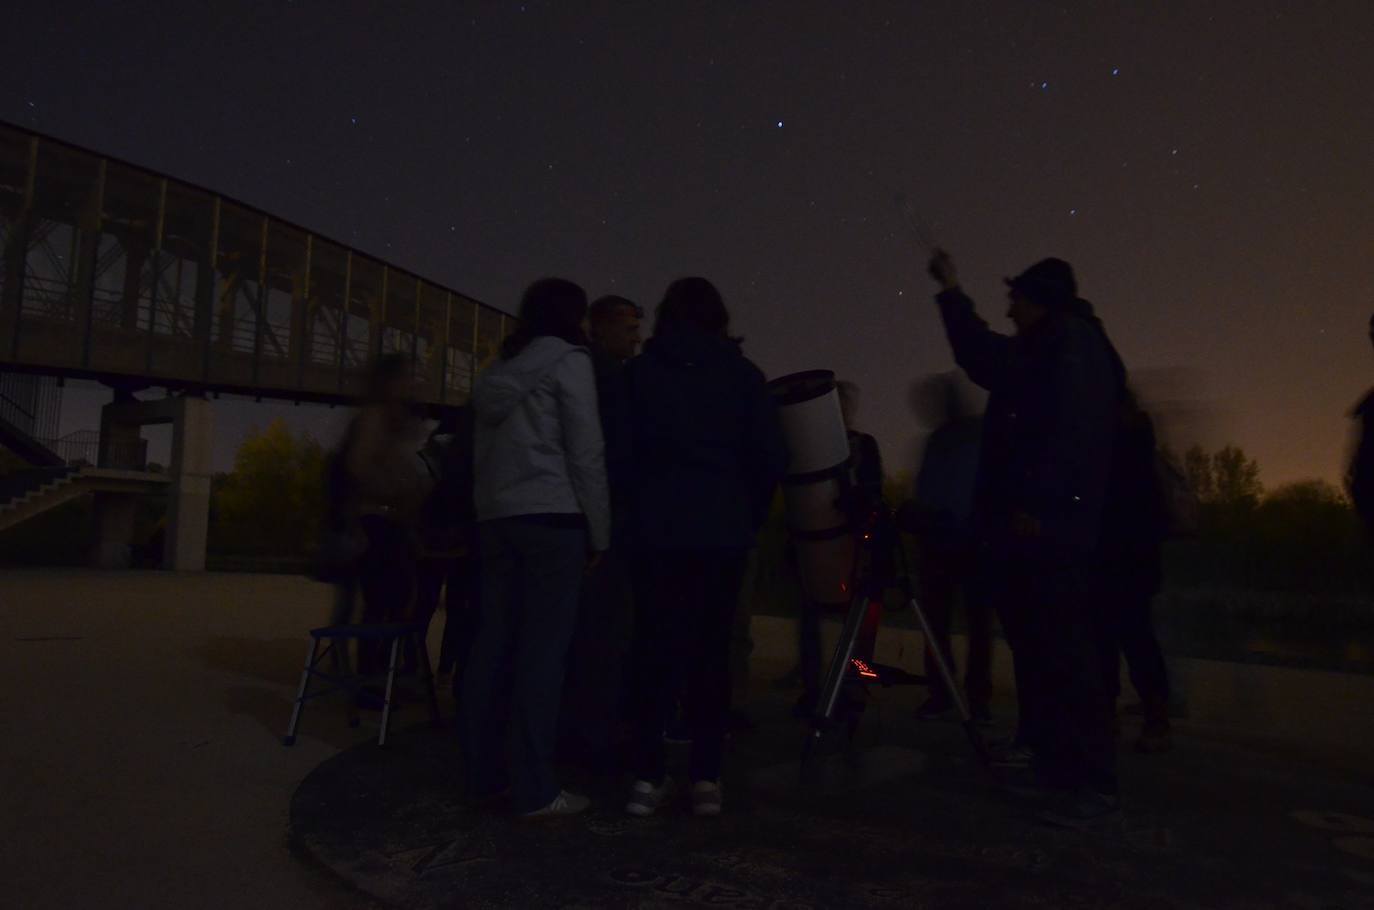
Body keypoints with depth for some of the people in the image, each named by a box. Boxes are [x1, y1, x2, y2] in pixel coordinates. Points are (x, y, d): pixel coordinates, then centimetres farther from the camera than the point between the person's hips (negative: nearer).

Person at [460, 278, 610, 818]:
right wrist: (599, 530, -4)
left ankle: (483, 772, 15)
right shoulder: (567, 360, 0)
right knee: (543, 648, -7)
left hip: (496, 517, 8)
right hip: (551, 515, -7)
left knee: (494, 645, 8)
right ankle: (534, 788, -4)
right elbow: (586, 452, -7)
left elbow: (483, 455, 17)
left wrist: (489, 509, 14)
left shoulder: (498, 372, 22)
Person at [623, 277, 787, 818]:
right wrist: (748, 518, 11)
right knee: (710, 651, 7)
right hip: (723, 530, 0)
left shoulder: (639, 372, 6)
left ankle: (647, 776, 4)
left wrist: (633, 515, 12)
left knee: (656, 649, 6)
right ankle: (706, 778, 6)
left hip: (657, 528, 0)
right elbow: (770, 457, 1)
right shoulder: (741, 373, 5)